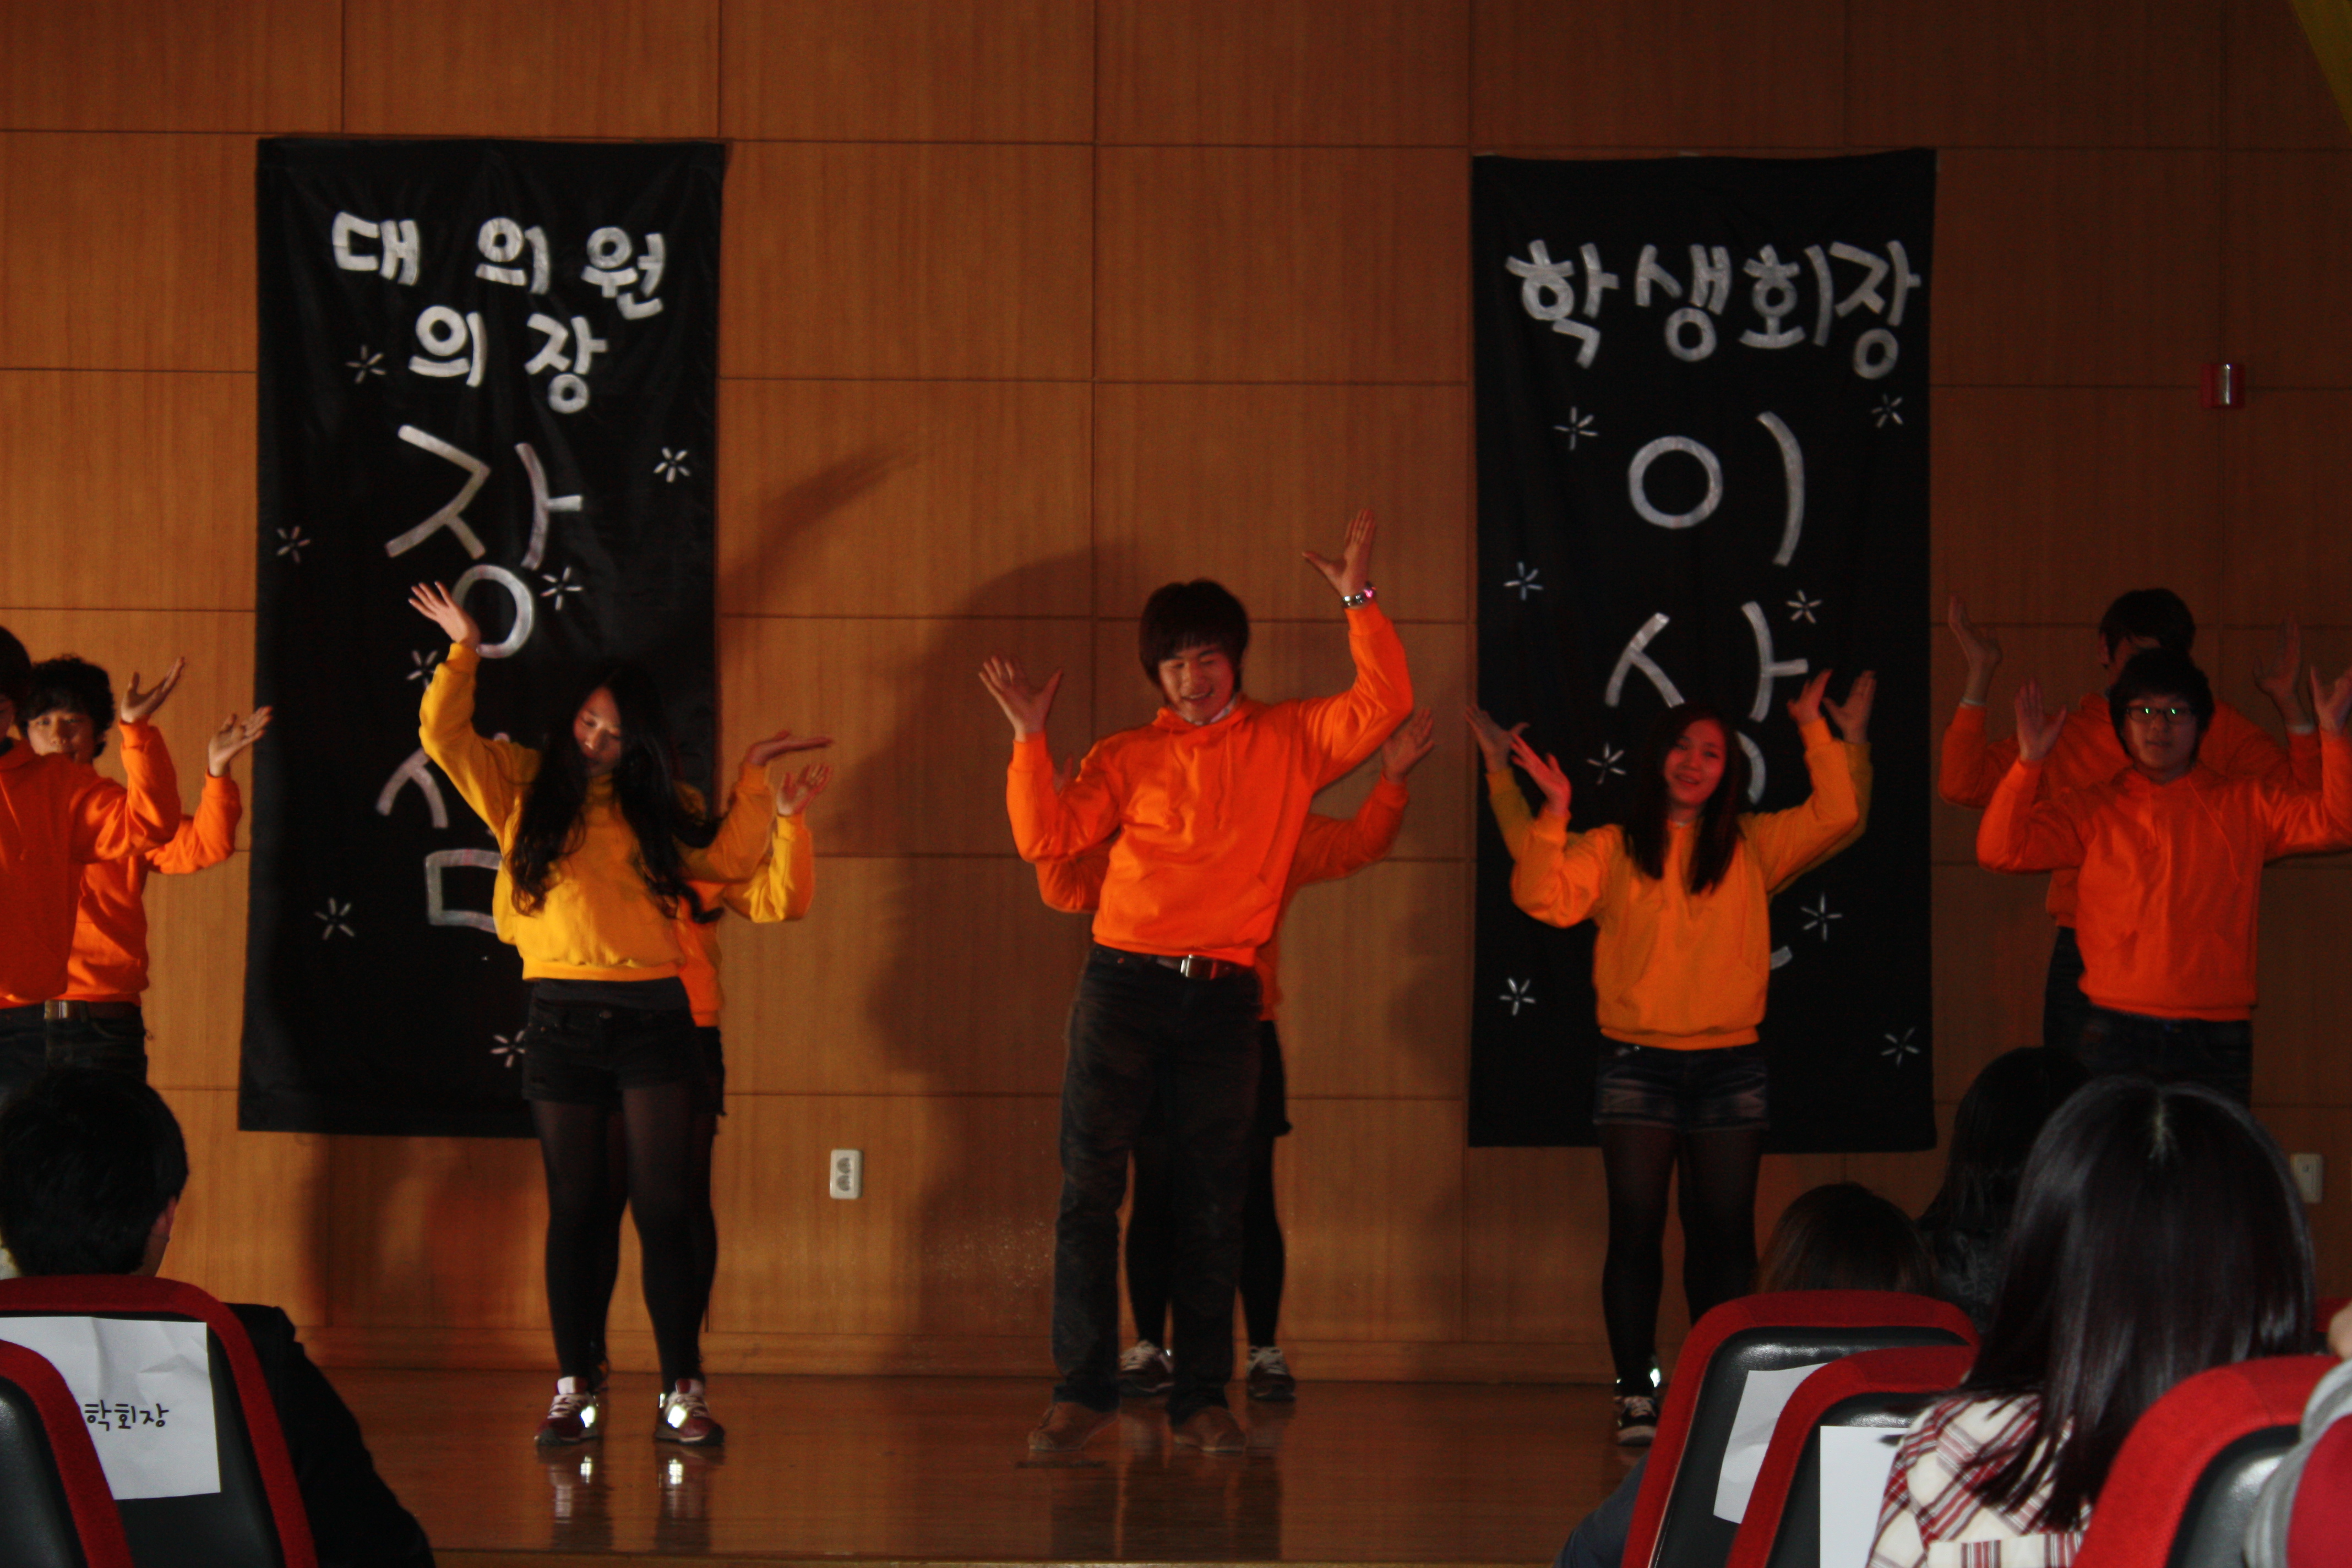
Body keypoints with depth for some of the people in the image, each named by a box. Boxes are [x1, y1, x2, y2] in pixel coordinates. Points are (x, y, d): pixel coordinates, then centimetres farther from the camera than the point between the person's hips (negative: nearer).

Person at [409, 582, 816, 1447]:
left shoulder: (658, 805, 12)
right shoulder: (521, 785, 10)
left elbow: (728, 860, 5)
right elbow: (444, 736, 3)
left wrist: (753, 779, 6)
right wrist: (462, 653, -5)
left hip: (653, 1017, 0)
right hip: (561, 1017, 0)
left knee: (664, 1207, -4)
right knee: (574, 1210, 4)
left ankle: (682, 1394, -4)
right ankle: (576, 1389, 9)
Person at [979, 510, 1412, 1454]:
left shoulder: (1289, 741, 9)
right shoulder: (1127, 759, 11)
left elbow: (1382, 705, -3)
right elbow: (1047, 839, 3)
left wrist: (1358, 605, -9)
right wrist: (1030, 740, -5)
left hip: (1224, 994, 0)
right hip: (1124, 984, 0)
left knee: (1213, 1203, 3)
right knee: (1089, 1188, -5)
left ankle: (1201, 1398, 8)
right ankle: (1084, 1387, 0)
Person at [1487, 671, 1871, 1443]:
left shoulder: (1751, 847, 10)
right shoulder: (1614, 850, 6)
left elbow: (1835, 818, 2)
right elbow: (1543, 895, -6)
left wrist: (1822, 737, 0)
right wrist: (1551, 814, -13)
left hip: (1731, 1066, 1)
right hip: (1639, 1064, -1)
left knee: (1725, 1234, 2)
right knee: (1636, 1228, -3)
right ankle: (1635, 1396, 0)